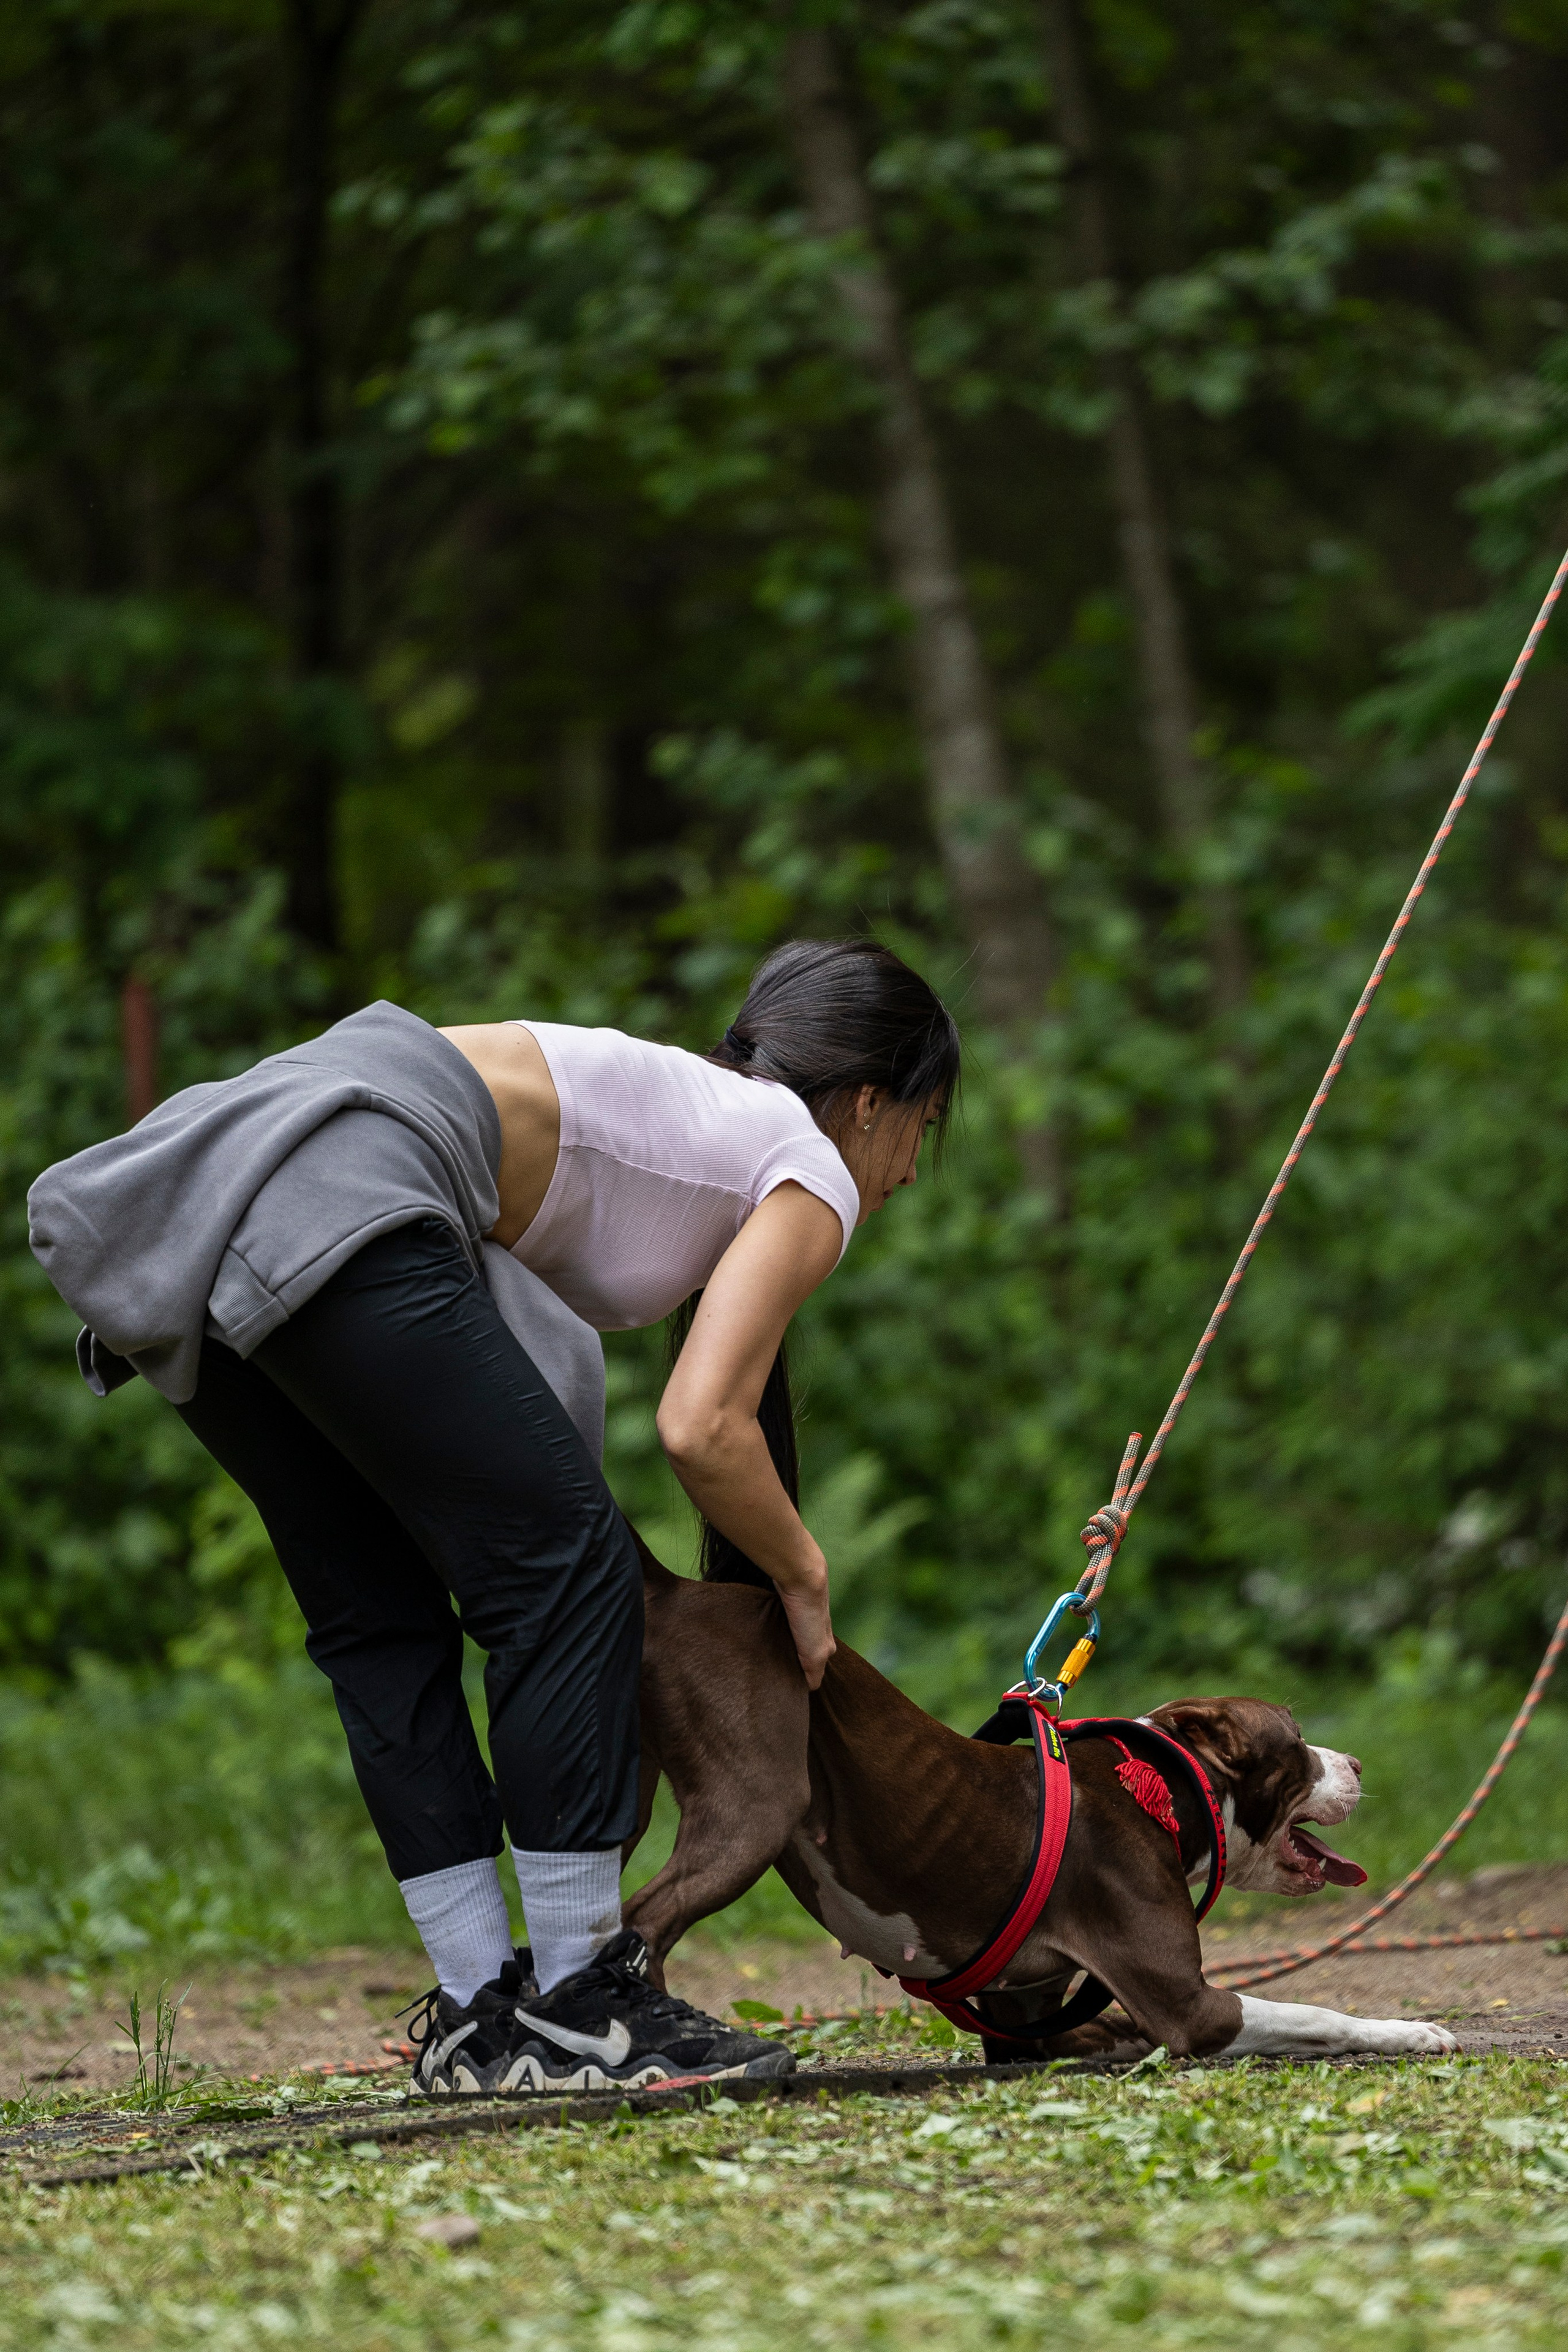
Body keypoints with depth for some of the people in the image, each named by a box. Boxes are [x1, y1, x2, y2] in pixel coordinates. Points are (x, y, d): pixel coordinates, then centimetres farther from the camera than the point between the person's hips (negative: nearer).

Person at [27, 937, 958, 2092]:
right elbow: (700, 1425, -4)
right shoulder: (813, 1174, 10)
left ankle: (482, 2017, 17)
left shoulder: (678, 1098, 34)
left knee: (380, 1618, 15)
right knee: (565, 1573, -2)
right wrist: (804, 1578, 12)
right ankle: (575, 2008, 1)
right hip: (329, 1208, -9)